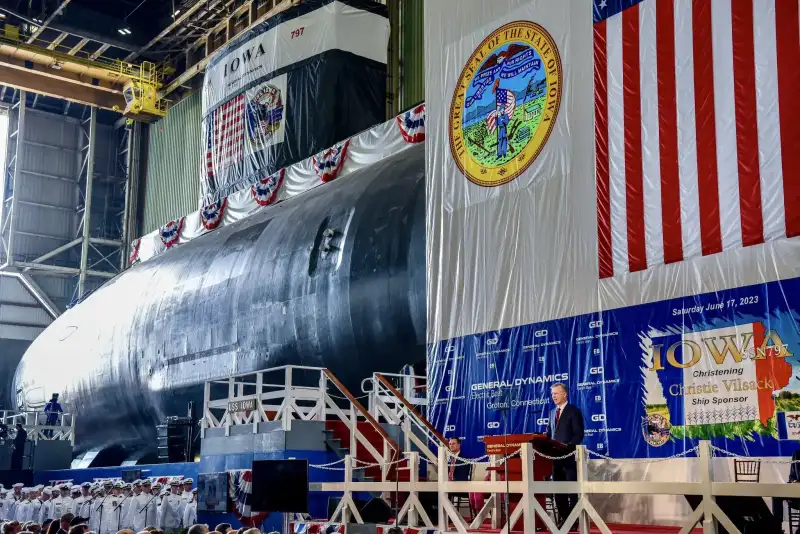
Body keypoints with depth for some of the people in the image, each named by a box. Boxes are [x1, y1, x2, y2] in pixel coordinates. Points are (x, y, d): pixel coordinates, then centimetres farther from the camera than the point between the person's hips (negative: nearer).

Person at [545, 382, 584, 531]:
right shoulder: (552, 412, 16)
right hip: (555, 456, 7)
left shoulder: (574, 411, -5)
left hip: (569, 456, -7)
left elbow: (579, 434, -13)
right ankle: (564, 518, 15)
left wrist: (568, 447, -25)